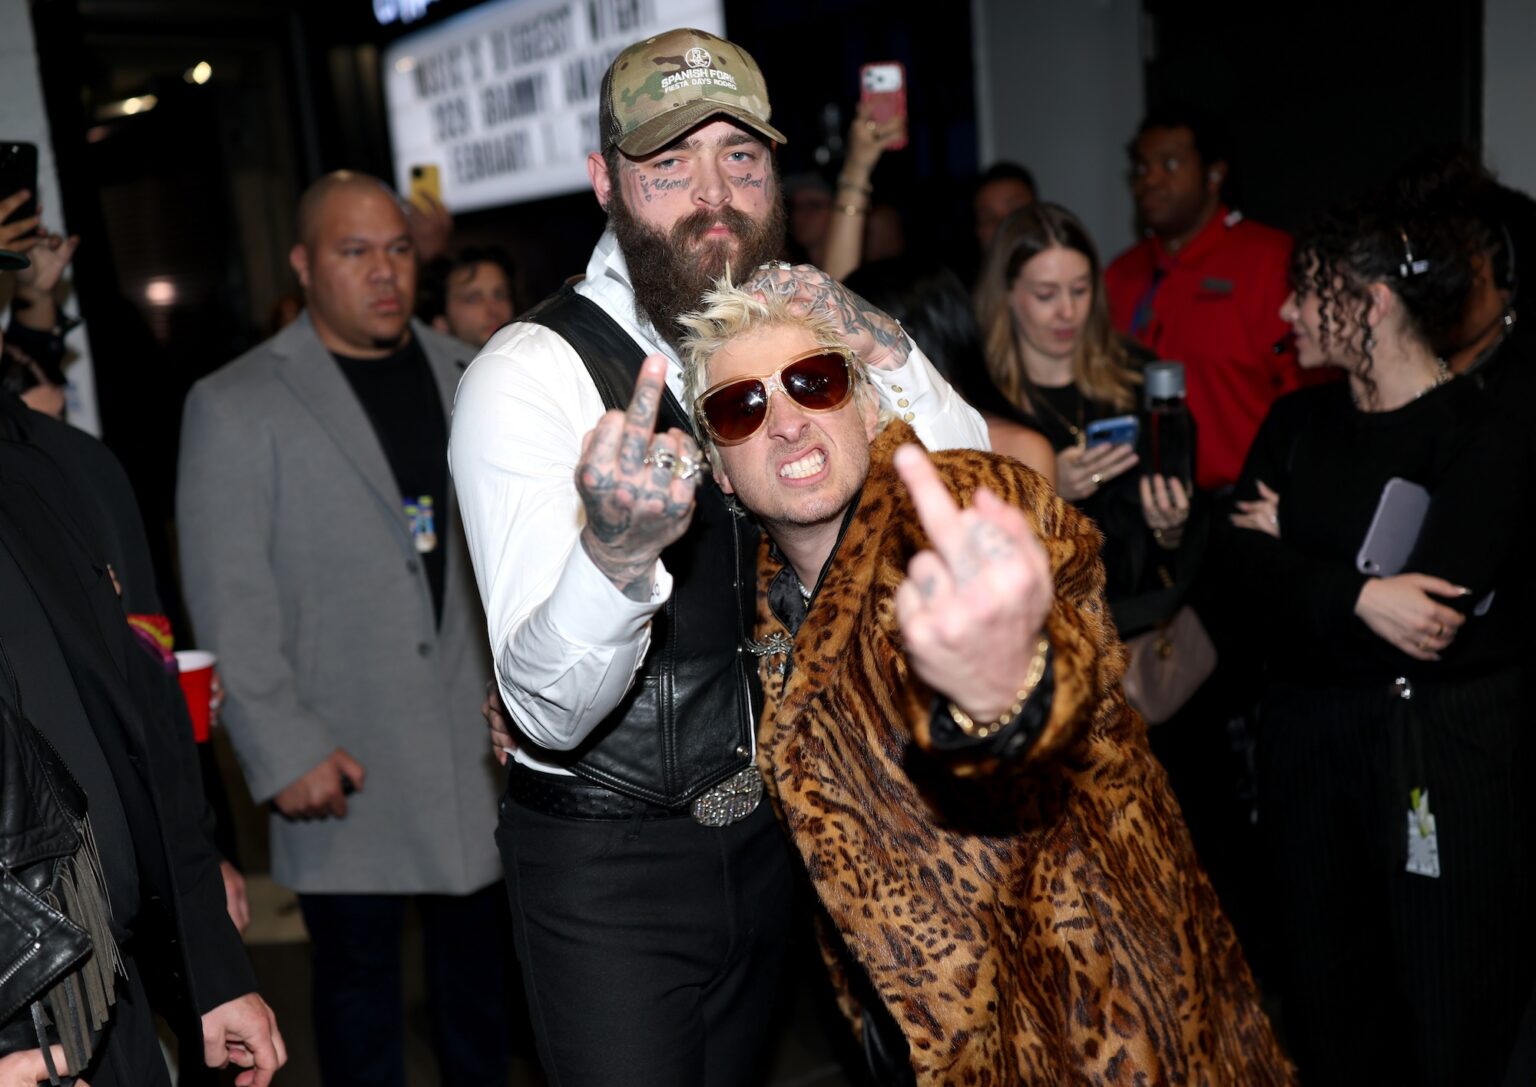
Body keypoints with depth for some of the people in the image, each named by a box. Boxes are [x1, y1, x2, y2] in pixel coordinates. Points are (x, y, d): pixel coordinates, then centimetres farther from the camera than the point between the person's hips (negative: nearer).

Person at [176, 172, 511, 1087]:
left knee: (480, 953, 16)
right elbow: (229, 601, -7)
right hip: (343, 763, -3)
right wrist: (284, 749, -12)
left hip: (481, 736, 4)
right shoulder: (235, 405, -4)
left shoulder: (470, 379, 9)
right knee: (359, 974, 8)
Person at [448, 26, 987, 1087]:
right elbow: (551, 709, -28)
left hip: (765, 830, 6)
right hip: (608, 867, -5)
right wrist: (614, 550, -49)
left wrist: (883, 351, -21)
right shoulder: (531, 371, -20)